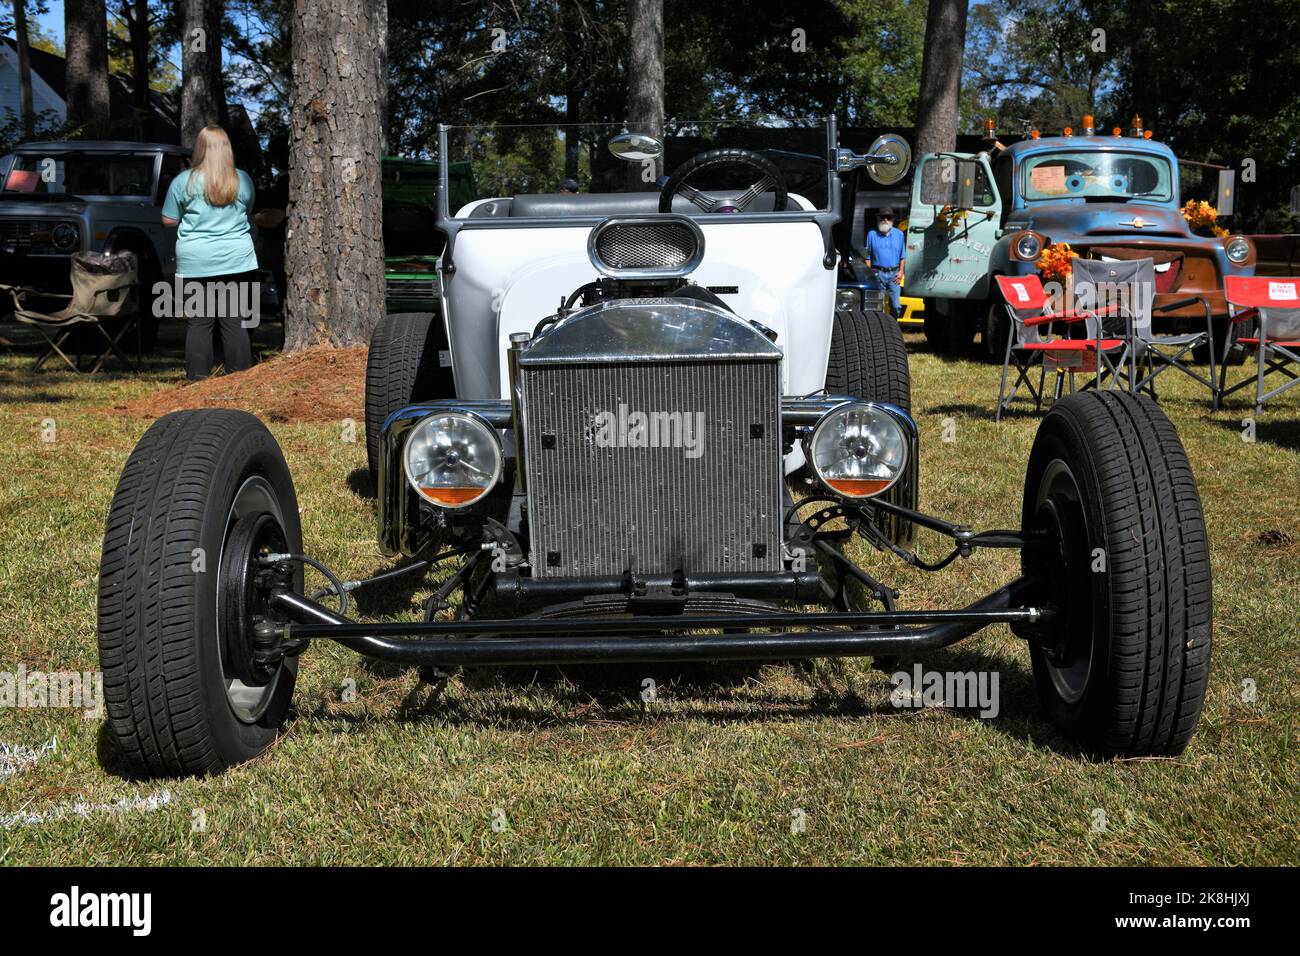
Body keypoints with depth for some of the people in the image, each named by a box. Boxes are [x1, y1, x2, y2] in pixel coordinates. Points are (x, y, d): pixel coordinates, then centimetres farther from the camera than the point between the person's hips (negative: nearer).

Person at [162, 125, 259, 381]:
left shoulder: (183, 181, -4)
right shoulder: (243, 180, 2)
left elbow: (168, 220, 3)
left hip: (195, 263, -1)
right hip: (236, 261, 2)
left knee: (199, 322, 3)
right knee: (234, 320, 4)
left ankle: (197, 378, 2)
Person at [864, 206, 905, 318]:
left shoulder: (899, 234, 12)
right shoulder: (872, 234, 6)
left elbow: (902, 256, 13)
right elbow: (868, 257, 6)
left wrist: (901, 272, 1)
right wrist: (869, 274, -3)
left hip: (894, 274, 2)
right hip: (878, 273, -2)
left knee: (896, 305, -1)